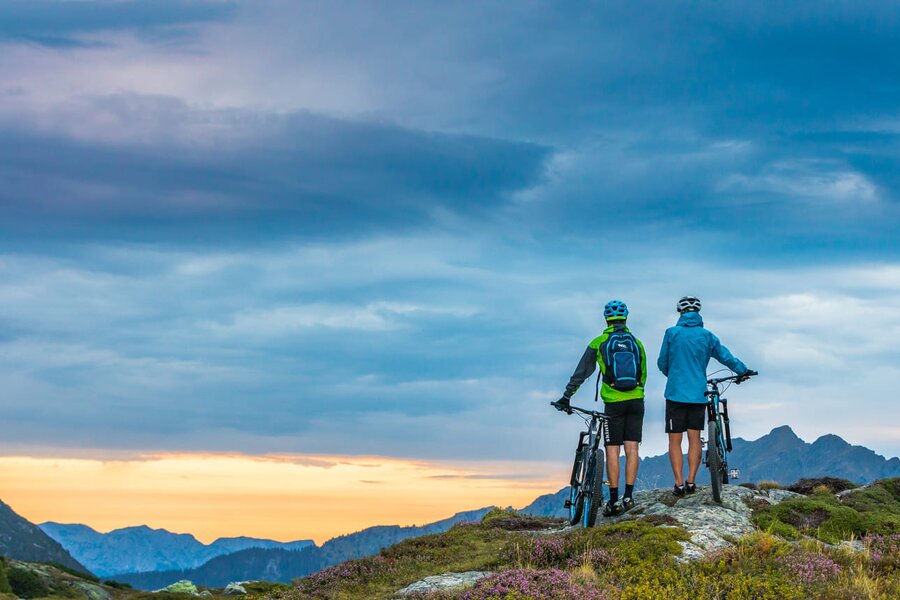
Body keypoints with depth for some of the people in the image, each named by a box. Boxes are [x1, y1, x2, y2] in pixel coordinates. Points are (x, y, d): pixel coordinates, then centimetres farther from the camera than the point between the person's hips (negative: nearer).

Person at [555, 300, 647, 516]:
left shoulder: (599, 342, -1)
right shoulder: (636, 343, 8)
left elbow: (581, 372, 0)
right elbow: (643, 375, 14)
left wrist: (566, 396, 6)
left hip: (613, 402, -3)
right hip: (636, 401, 3)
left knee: (612, 450, 0)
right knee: (632, 449, 3)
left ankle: (614, 501, -2)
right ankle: (628, 496, -1)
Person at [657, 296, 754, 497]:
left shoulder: (672, 333, -2)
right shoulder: (706, 335, 3)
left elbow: (662, 363, 4)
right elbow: (725, 357, 11)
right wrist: (744, 371, 29)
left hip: (676, 392, -2)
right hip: (698, 394, 2)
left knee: (675, 440, 1)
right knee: (694, 437, 10)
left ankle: (679, 483, -5)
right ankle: (691, 481, 5)